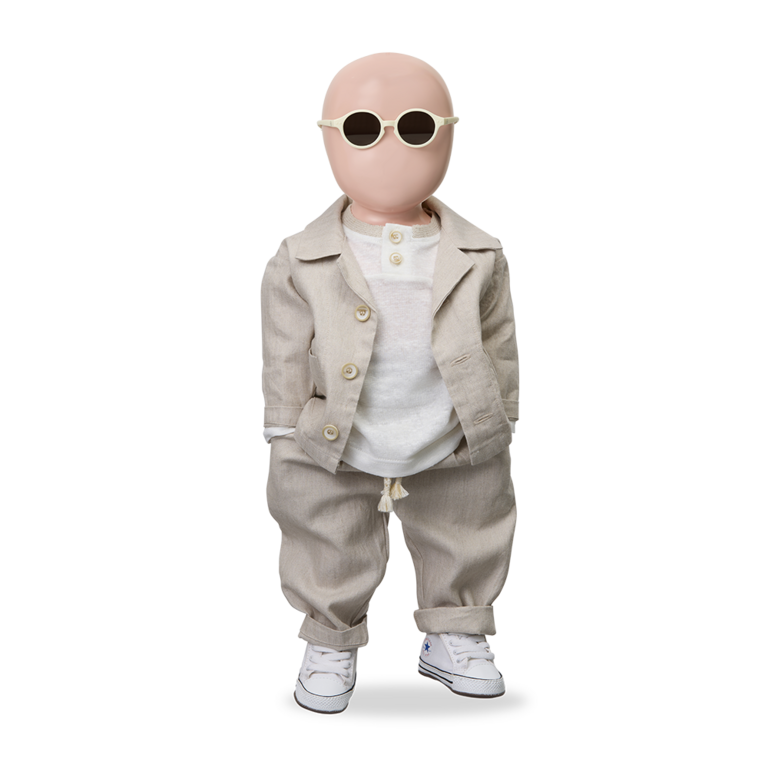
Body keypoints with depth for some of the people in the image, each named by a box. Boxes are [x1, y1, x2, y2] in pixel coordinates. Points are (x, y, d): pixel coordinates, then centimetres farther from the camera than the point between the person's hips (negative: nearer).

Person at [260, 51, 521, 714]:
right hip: (335, 461, -1)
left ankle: (455, 636, 44)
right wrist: (287, 446, -3)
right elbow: (285, 363, -5)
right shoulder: (300, 262, -13)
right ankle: (332, 642, 42)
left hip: (455, 459, 1)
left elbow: (502, 353, 0)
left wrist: (498, 437, 2)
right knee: (331, 558, 16)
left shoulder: (480, 257, -9)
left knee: (468, 547, 19)